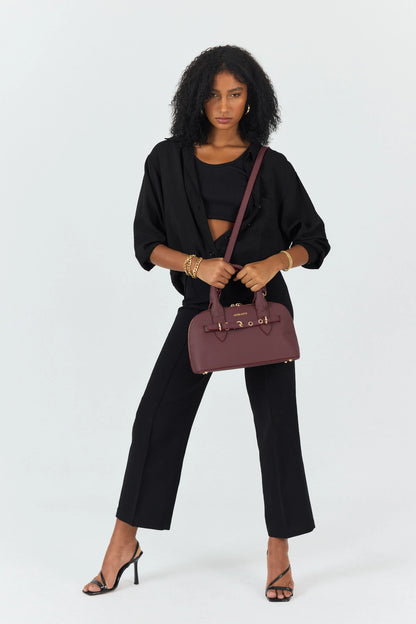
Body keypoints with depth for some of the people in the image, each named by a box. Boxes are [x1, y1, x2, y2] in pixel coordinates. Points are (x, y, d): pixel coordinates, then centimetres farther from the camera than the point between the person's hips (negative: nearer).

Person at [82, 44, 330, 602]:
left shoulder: (271, 167, -3)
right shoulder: (168, 160, -1)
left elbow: (313, 240, 1)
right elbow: (147, 241, -1)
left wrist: (274, 262, -19)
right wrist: (197, 264, -18)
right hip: (200, 304, 1)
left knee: (277, 421, -1)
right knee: (158, 415, -2)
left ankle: (279, 552, 13)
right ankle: (123, 543, 12)